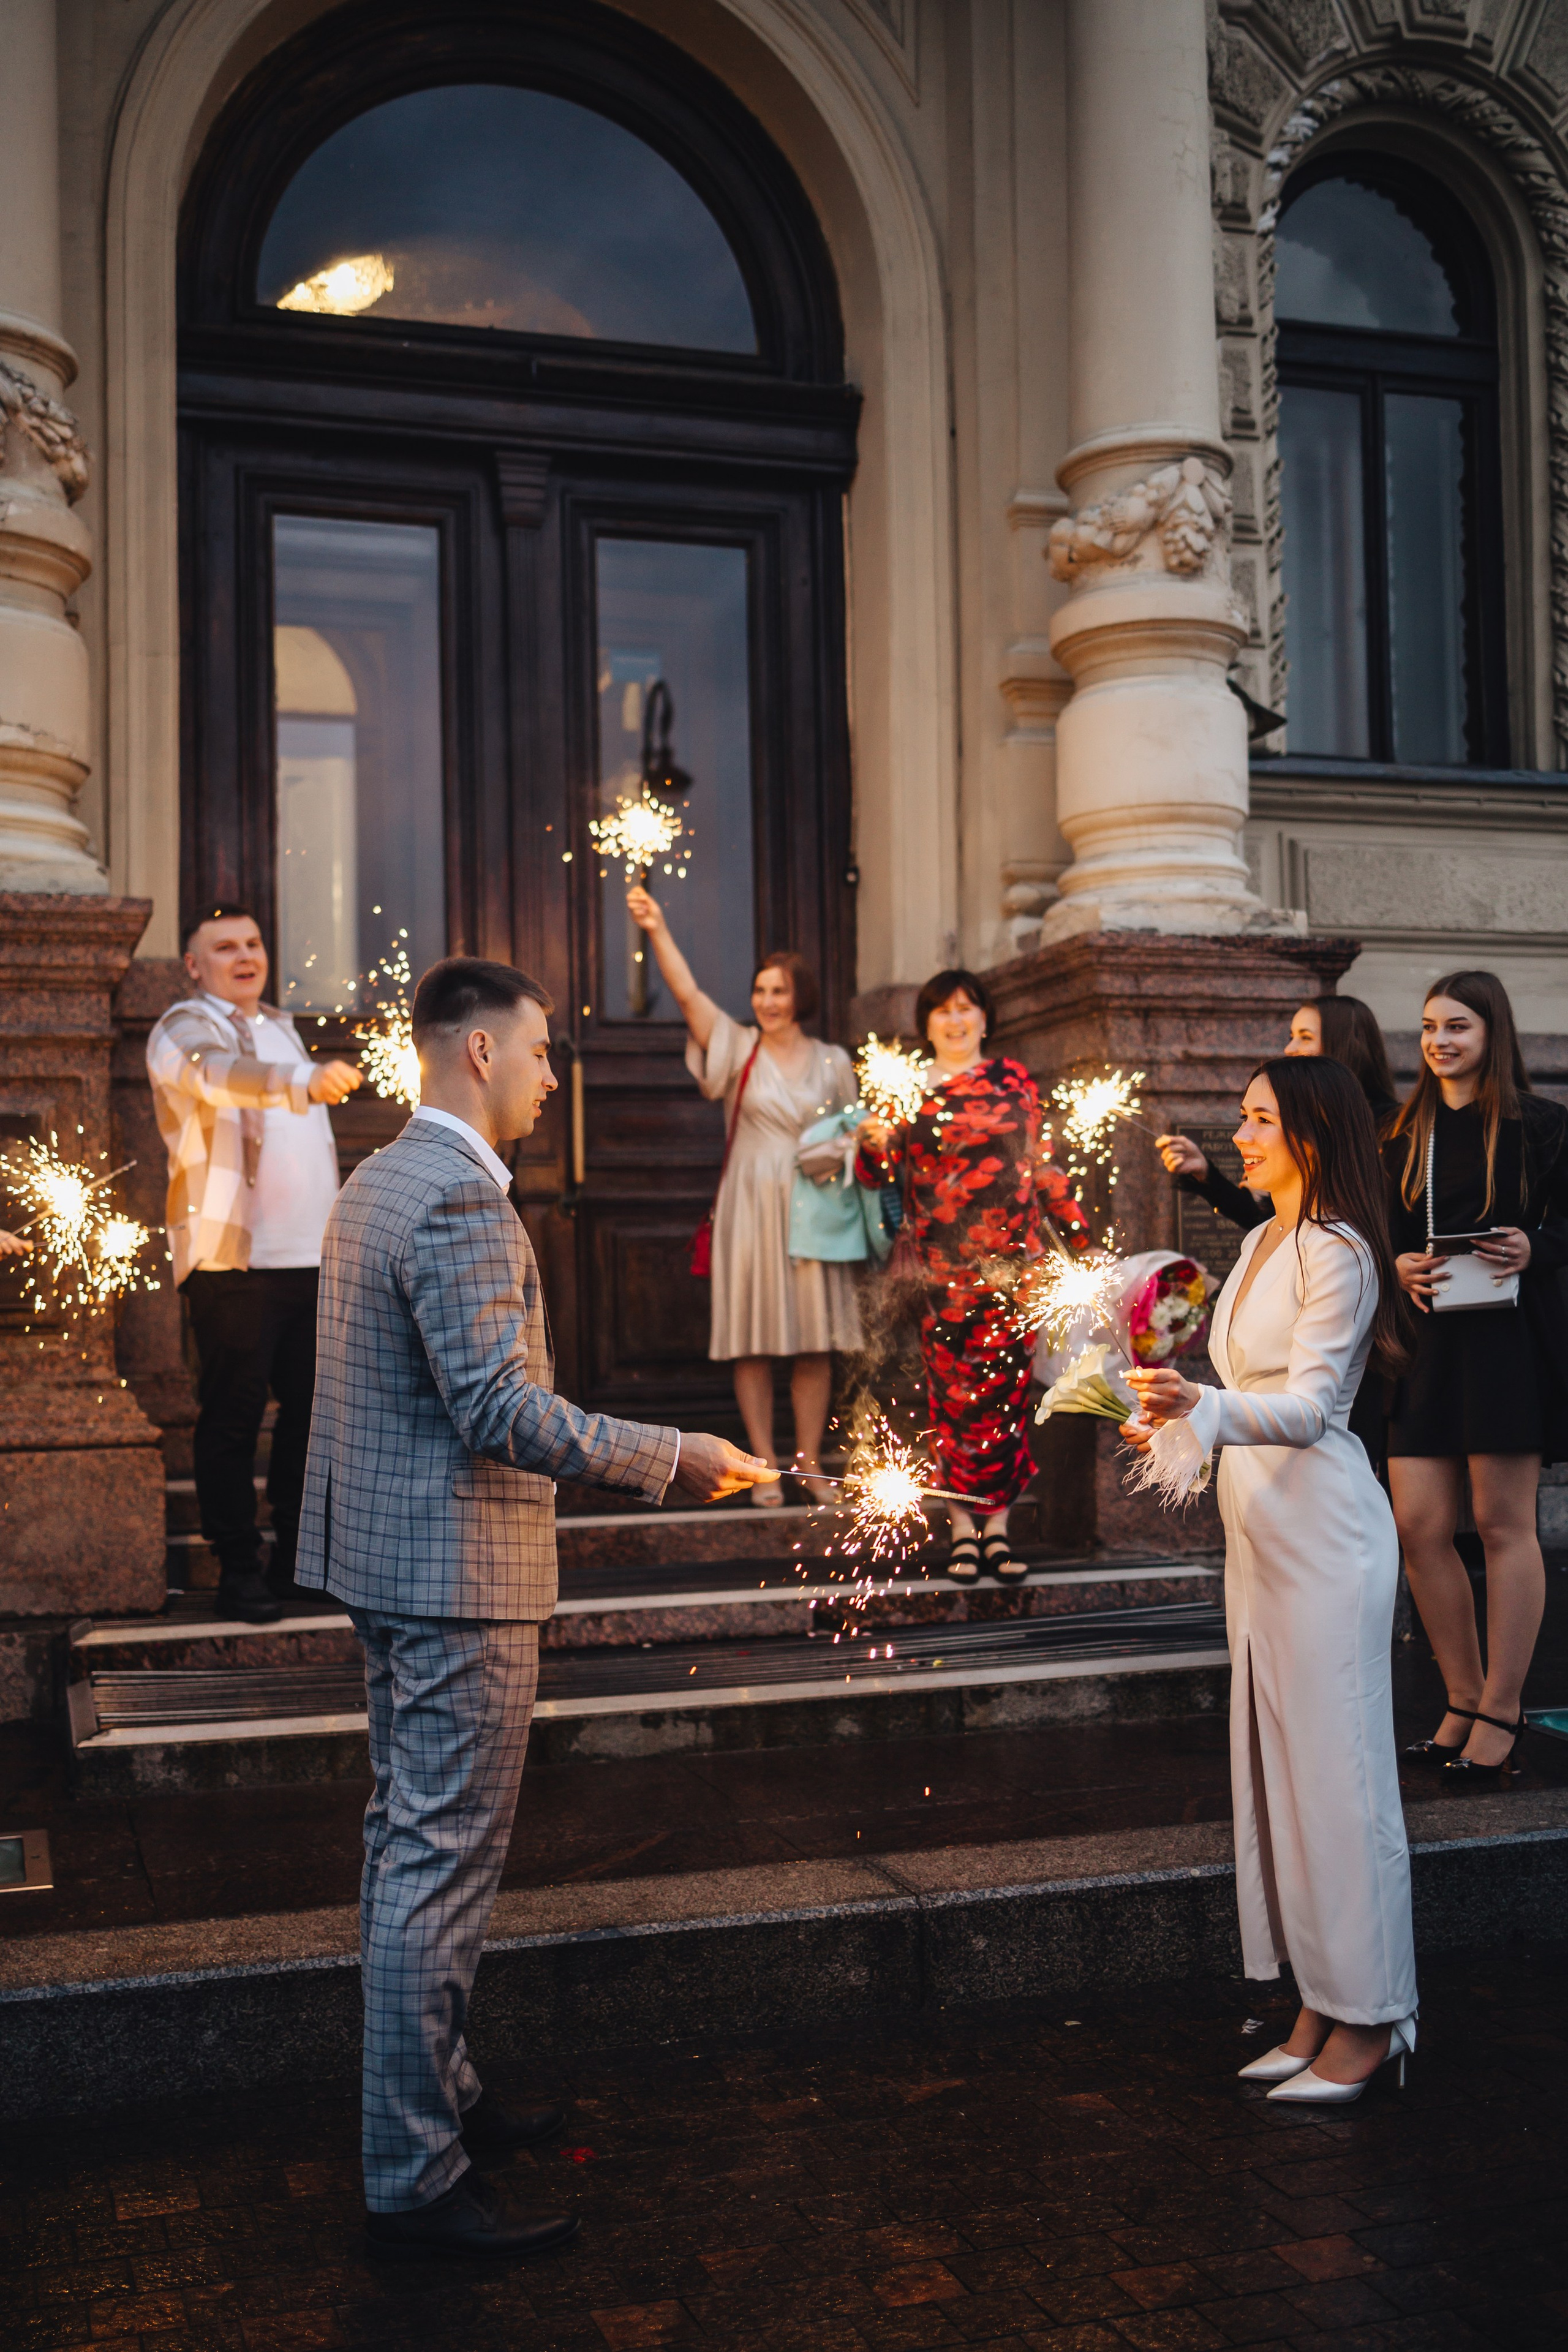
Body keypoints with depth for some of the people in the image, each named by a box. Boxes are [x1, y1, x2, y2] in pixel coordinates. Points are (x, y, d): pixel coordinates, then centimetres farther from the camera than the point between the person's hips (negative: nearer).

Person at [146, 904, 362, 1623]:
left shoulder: (279, 1026, 21)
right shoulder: (186, 1027, -5)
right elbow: (218, 1071, -31)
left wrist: (338, 1228, 26)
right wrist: (305, 1081, -49)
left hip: (311, 1255, 7)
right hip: (234, 1260, -7)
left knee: (313, 1407, 9)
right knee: (234, 1415, -5)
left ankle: (298, 1555, 21)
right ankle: (238, 1570, 2)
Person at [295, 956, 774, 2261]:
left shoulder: (375, 1182, 12)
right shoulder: (459, 1199, -20)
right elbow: (500, 1408, -25)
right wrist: (672, 1458, -19)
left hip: (386, 1561, 11)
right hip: (457, 1572, -11)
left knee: (407, 1840, 19)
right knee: (443, 1865, -3)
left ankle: (432, 2095, 35)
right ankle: (417, 2182, 7)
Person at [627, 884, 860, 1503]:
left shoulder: (832, 1062, 10)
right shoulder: (737, 1047, 4)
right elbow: (687, 994, -9)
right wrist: (657, 932, -19)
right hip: (751, 1208, -1)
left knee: (815, 1341, 3)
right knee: (753, 1340, -1)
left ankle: (809, 1461, 13)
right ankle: (765, 1464, 8)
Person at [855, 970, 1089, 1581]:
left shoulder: (1013, 1080, 10)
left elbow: (1041, 1162, 13)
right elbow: (877, 1174, 8)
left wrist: (1078, 1231, 8)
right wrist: (872, 1144, -14)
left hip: (1010, 1260, 0)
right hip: (941, 1267, 0)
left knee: (1004, 1386, -1)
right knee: (951, 1392, -2)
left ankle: (997, 1525, 7)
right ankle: (962, 1528, 5)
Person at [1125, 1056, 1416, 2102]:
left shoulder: (1338, 1253, -13)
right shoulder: (1262, 1243, 14)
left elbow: (1308, 1406, -21)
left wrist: (1203, 1406, -35)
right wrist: (1176, 1423, 28)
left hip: (1324, 1532, -9)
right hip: (1262, 1528, 9)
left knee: (1335, 1766, -3)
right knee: (1277, 1764, 11)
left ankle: (1369, 2022, 8)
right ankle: (1322, 2005, 20)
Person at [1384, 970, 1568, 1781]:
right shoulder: (1404, 1135, 13)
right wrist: (1399, 1267, -3)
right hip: (1423, 1341, 5)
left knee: (1503, 1524, -1)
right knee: (1419, 1527, 1)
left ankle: (1500, 1712, 9)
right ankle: (1464, 1700, 15)